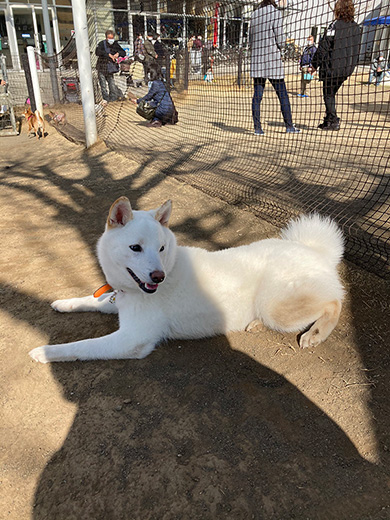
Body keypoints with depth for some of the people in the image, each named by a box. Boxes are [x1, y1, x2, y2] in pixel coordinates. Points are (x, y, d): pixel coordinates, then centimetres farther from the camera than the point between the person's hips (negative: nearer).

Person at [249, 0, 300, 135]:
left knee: (257, 94, 4)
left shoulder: (254, 14, 11)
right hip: (272, 59, -5)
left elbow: (250, 39, 15)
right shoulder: (275, 12, -6)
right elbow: (280, 39, -8)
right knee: (282, 94, 2)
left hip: (256, 58, 5)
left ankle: (257, 127, 0)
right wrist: (279, 46, 11)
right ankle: (289, 126, 6)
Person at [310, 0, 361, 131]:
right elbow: (356, 49, 16)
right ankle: (329, 120, 21)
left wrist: (314, 65, -4)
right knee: (331, 94, 17)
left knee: (328, 95, -1)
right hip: (348, 68, 7)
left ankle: (333, 121, -7)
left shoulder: (335, 25, -9)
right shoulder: (356, 27, 12)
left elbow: (323, 47, -11)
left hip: (332, 67, -7)